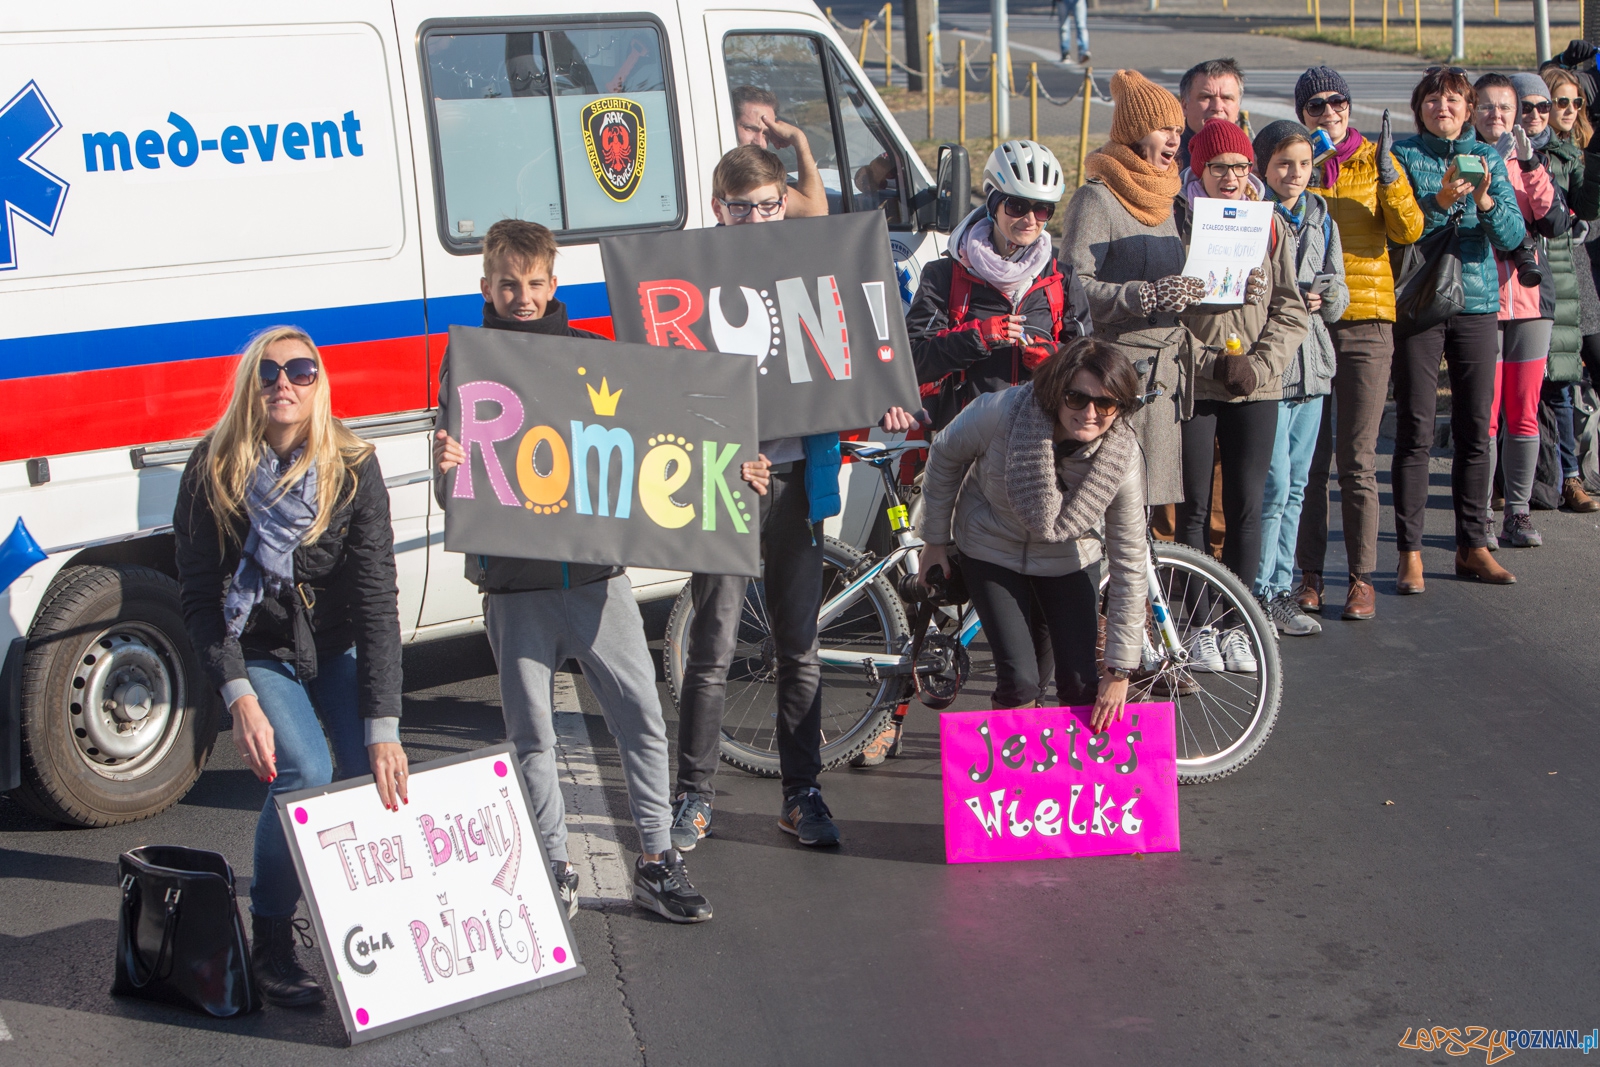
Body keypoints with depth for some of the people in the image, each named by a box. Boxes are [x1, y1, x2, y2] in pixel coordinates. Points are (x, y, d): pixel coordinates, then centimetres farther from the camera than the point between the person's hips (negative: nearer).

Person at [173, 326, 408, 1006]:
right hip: (257, 655, -1)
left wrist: (383, 727, -28)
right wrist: (239, 698, -24)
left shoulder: (353, 470, -17)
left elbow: (377, 601, -21)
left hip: (339, 649, 1)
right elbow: (199, 598, -10)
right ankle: (270, 942, -5)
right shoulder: (212, 472, -15)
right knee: (304, 773, -25)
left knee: (374, 775, -20)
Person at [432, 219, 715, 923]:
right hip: (514, 581, -1)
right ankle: (556, 872, 18)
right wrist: (445, 466, -22)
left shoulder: (589, 353, 8)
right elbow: (453, 495, 1)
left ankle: (655, 862, 13)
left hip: (595, 572, 1)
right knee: (532, 735, 5)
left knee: (642, 718, 1)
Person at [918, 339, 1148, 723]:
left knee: (1081, 684, -5)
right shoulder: (1002, 412, -31)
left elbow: (1129, 565, -19)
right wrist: (936, 540, 0)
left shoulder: (1121, 460, -26)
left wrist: (1120, 670, -18)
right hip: (992, 551, -1)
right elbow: (944, 456, -9)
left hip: (1068, 561, 1)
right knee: (1019, 682, -14)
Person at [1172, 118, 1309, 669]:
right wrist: (1213, 362, -12)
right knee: (1193, 508, 2)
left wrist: (1259, 365, -8)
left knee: (1246, 507, 3)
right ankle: (1198, 625, 12)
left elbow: (1291, 310, 7)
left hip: (1257, 389, 2)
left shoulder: (1271, 226, 7)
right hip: (1191, 386, -2)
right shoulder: (1177, 222, -2)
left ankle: (1236, 625, 14)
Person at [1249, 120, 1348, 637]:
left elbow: (1338, 298, 14)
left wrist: (1326, 294, -8)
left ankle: (1280, 589, 19)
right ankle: (1258, 594, 2)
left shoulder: (1320, 218, 13)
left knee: (1296, 486, 11)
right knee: (1274, 486, -8)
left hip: (1312, 363, 7)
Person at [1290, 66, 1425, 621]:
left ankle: (1362, 576, 5)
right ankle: (1309, 573, 11)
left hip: (1365, 318, -1)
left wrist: (1388, 177, -18)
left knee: (1357, 458, -1)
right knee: (1307, 455, 3)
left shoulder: (1375, 159, 6)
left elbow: (1408, 230, -4)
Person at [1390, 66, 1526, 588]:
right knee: (1415, 430, -4)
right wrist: (1440, 201, -26)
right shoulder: (1403, 154, 1)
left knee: (1475, 428, 6)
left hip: (1477, 301, 3)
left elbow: (1513, 236, -1)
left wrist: (1486, 201, -19)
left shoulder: (1488, 157, 9)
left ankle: (1473, 546, 16)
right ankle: (1410, 551, 0)